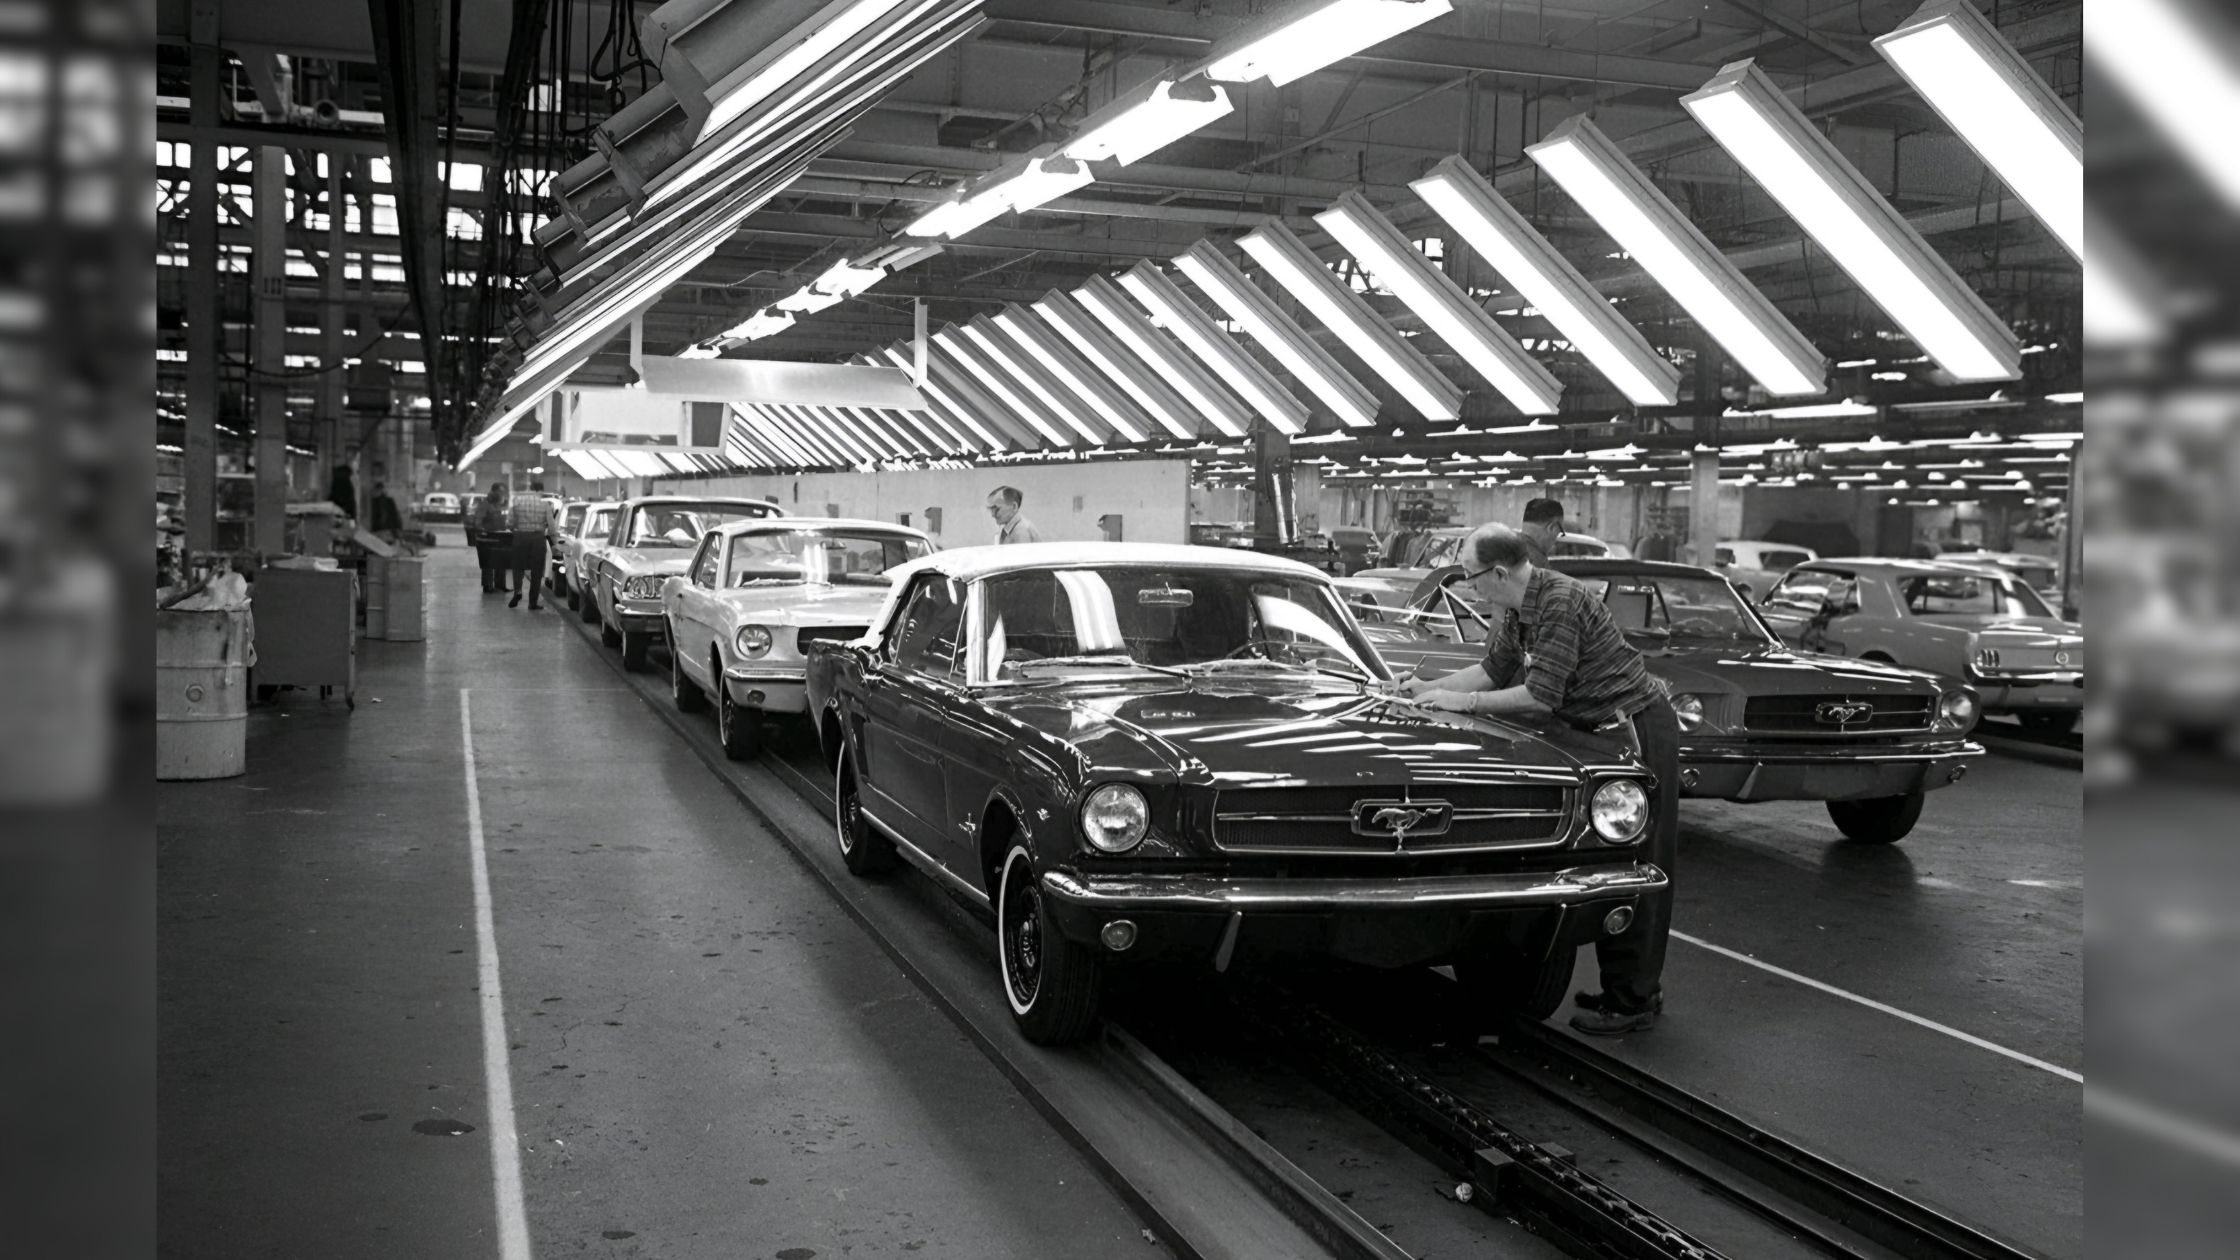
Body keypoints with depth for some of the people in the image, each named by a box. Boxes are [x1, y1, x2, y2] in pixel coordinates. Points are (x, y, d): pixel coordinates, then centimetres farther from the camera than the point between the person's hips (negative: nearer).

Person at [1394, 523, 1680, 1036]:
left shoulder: (1561, 601, -23)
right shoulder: (1520, 610, 6)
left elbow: (1542, 696, -24)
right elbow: (1493, 670, 19)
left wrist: (1464, 701, -17)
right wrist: (1430, 688, 13)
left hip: (1638, 733, -10)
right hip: (1608, 735, 10)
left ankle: (1633, 1003, 4)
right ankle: (1624, 988, 25)